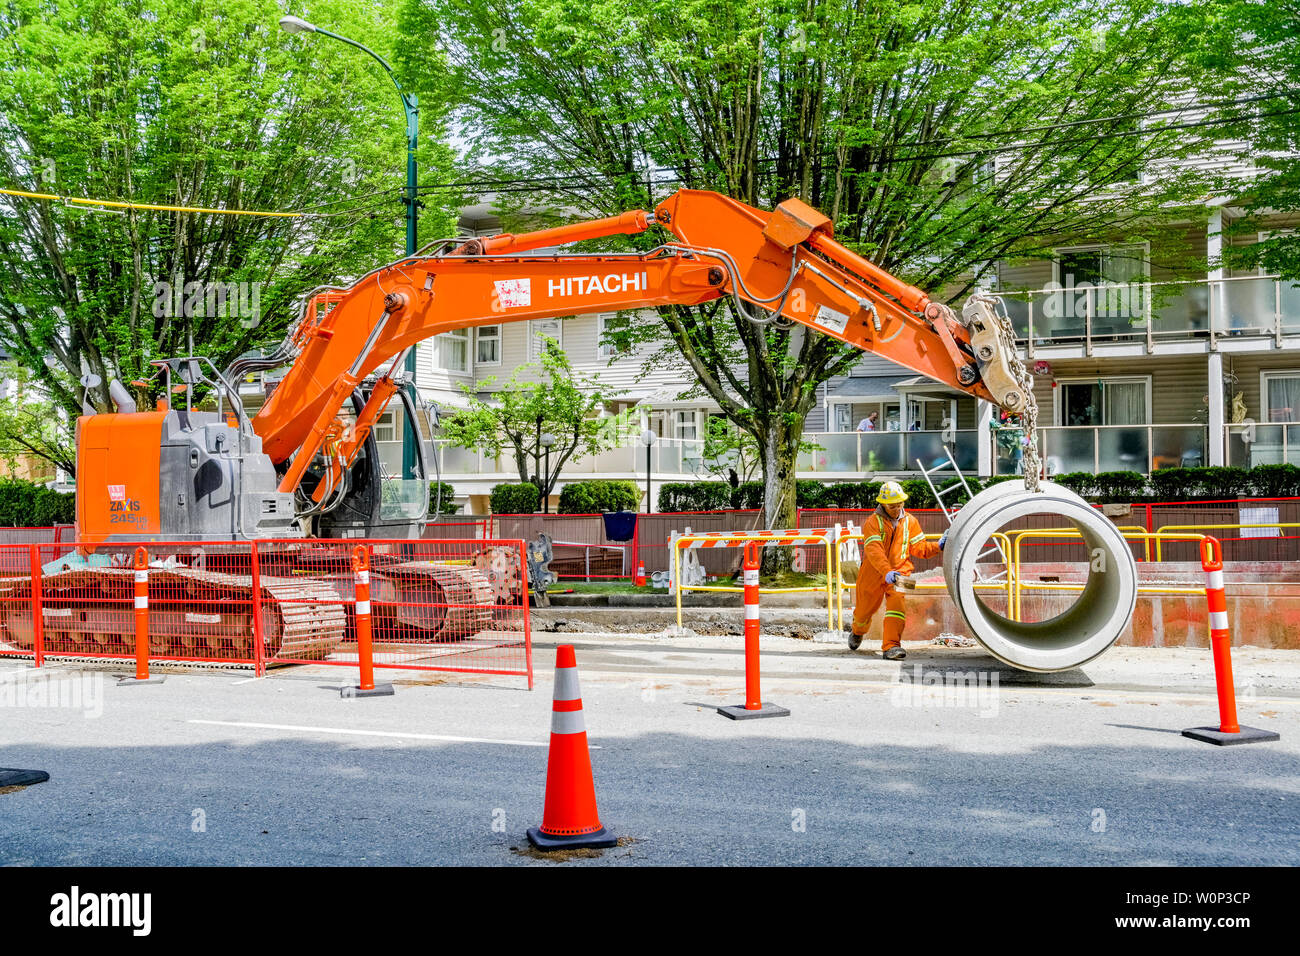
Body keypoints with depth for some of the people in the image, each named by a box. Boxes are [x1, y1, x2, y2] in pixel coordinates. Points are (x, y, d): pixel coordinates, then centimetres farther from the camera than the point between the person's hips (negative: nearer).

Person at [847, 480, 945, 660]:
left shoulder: (909, 521, 5)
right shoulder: (872, 522, -11)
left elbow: (919, 548, 6)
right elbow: (874, 551, -24)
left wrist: (937, 546, -12)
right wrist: (887, 572, -38)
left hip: (899, 571, 2)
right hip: (873, 573, -1)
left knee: (897, 603, -24)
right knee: (865, 609, 13)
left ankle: (891, 646, -27)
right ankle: (857, 632, 49)